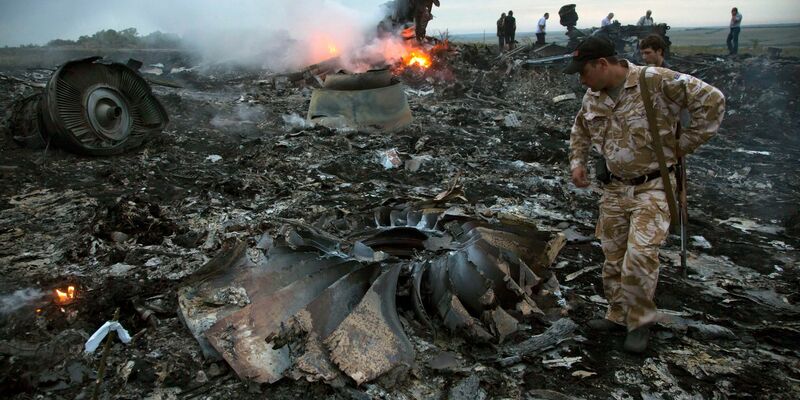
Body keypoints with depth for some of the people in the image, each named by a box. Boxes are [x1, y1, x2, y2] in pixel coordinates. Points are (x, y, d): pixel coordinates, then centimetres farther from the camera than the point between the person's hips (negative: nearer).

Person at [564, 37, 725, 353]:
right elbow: (580, 129, 23)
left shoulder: (657, 82, -18)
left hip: (653, 187, -6)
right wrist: (577, 162, 9)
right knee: (613, 258, 12)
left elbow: (711, 100, -17)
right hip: (615, 188, 7)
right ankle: (618, 315, 29)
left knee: (639, 256, -15)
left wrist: (684, 144, -14)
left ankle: (640, 321, 7)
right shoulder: (594, 96, 4)